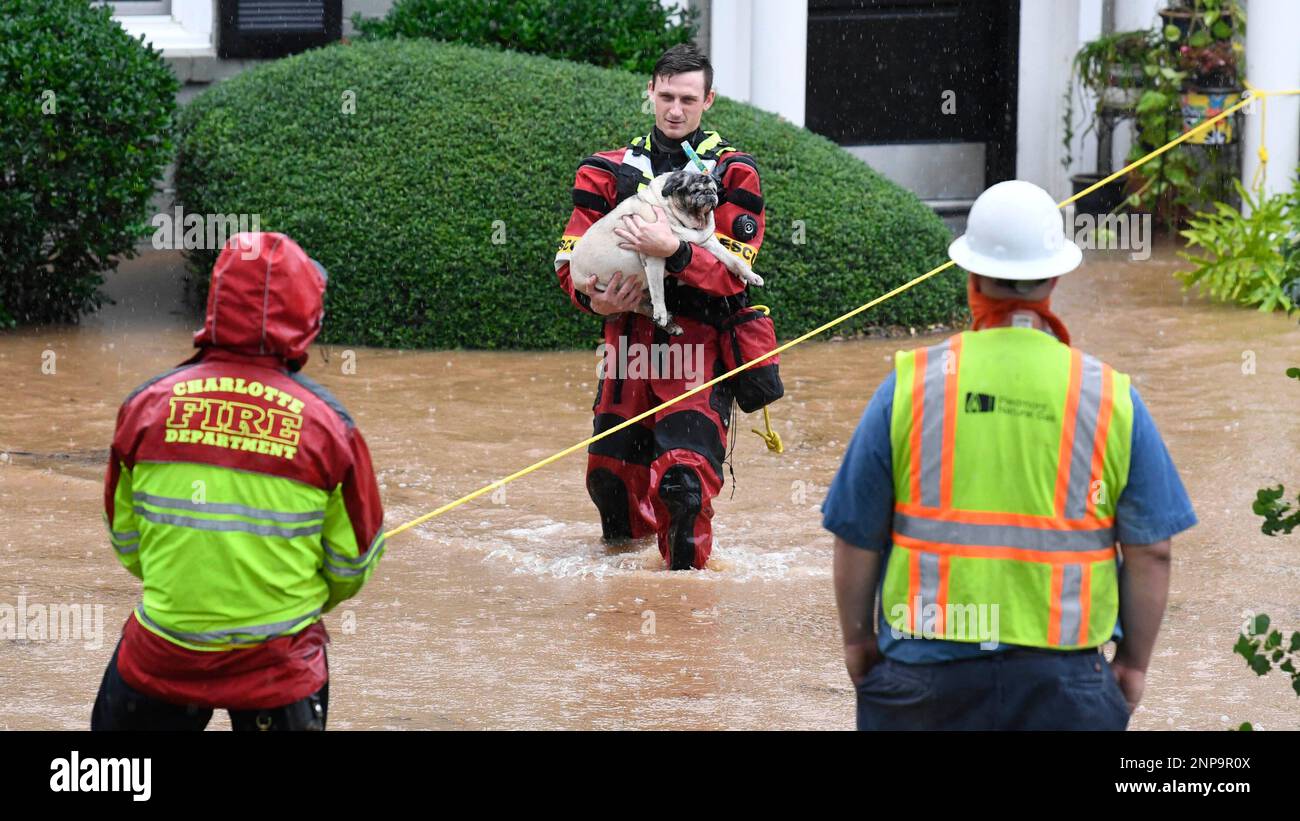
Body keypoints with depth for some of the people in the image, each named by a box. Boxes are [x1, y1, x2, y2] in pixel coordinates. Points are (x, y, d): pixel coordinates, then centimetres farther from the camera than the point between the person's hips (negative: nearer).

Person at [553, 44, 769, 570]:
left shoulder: (733, 174, 1)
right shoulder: (611, 171, 12)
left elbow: (733, 271, -9)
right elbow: (570, 257, 10)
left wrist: (672, 251, -24)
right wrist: (593, 299, -11)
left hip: (698, 345, -4)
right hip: (628, 336, 4)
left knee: (684, 475, -17)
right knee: (609, 473, 8)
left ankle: (687, 569, 0)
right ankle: (624, 548, 35)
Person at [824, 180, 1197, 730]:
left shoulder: (910, 387, -2)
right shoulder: (1111, 400, -1)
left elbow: (857, 539, 3)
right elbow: (1150, 551, 1)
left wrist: (857, 639, 17)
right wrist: (1133, 662, 13)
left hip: (927, 670, 0)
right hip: (1063, 680, 0)